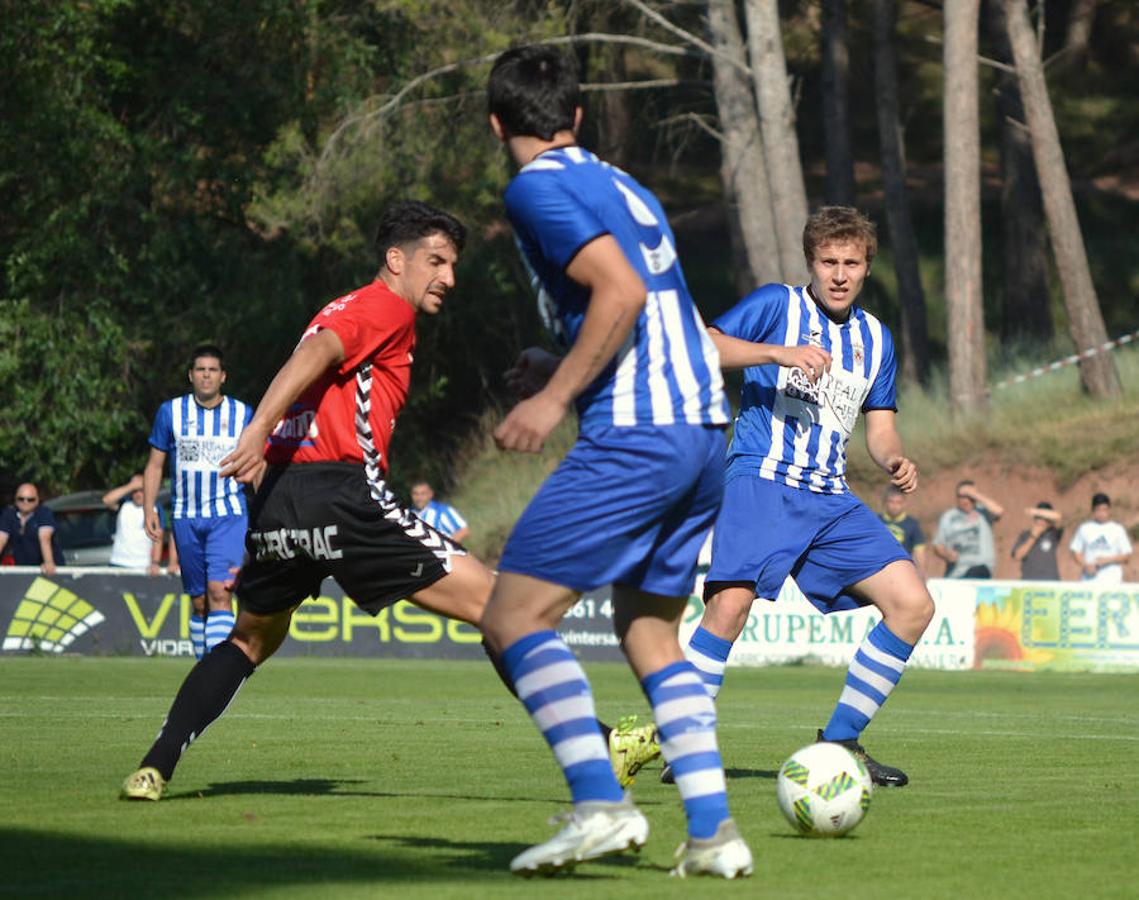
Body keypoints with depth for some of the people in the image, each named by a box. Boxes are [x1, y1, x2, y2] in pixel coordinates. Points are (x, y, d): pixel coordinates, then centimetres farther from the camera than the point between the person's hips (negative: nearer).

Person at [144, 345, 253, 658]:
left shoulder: (243, 415, 4)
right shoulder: (170, 412, 5)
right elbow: (154, 465, 9)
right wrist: (150, 510, -1)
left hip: (229, 516, -2)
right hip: (186, 518, 2)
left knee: (219, 591, -20)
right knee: (199, 603, 6)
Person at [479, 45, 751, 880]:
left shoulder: (539, 187, -5)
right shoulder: (622, 185, 21)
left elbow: (621, 292, -17)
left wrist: (555, 398, -14)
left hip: (633, 438, -9)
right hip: (704, 432, 9)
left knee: (514, 617, -5)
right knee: (650, 634, 17)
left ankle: (601, 804, -17)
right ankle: (713, 830, 6)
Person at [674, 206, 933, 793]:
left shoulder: (875, 338, 19)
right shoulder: (777, 305, 1)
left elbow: (880, 428, 22)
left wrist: (895, 463, 0)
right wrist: (779, 352, -23)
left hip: (831, 499, 6)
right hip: (762, 480, -6)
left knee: (912, 604, -5)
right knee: (731, 604, -27)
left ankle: (838, 743, 5)